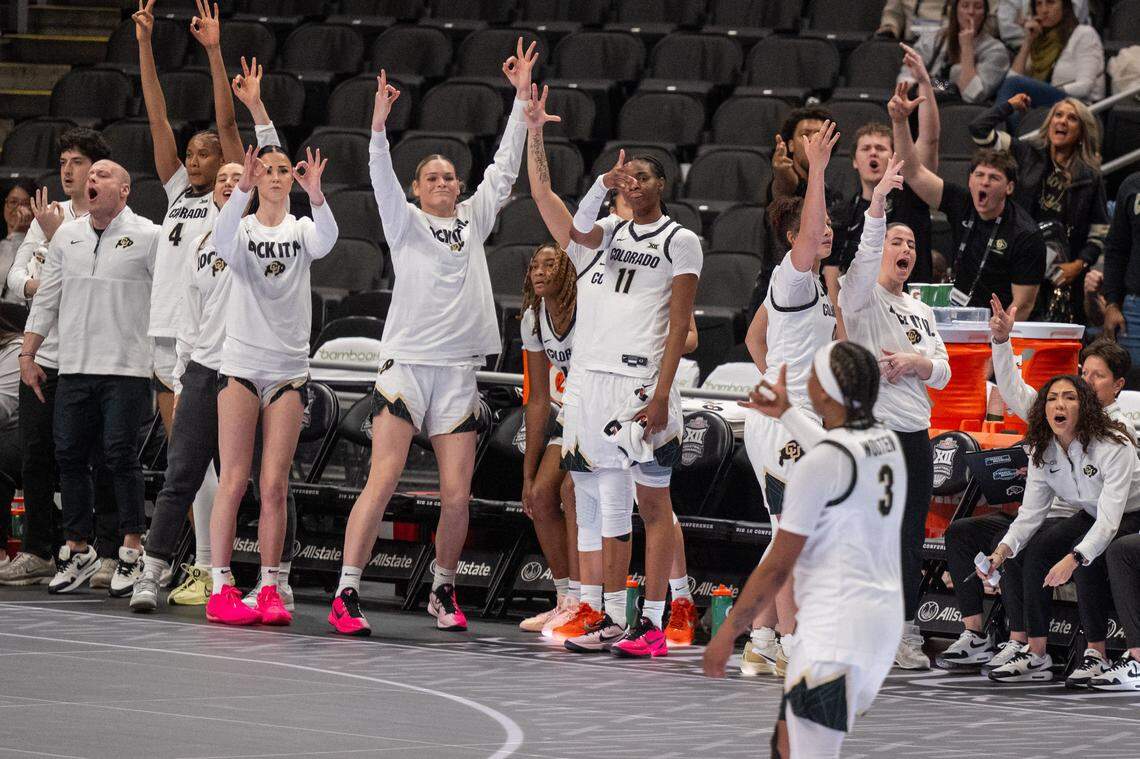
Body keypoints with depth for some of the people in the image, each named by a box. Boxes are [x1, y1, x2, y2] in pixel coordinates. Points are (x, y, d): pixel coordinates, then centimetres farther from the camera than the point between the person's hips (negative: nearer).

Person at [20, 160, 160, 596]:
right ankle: (78, 551, 13)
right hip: (74, 367, 5)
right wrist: (27, 353, 13)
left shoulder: (147, 237, -2)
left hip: (125, 368, -5)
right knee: (70, 455, 5)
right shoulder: (66, 236, 14)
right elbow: (46, 299, 17)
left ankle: (132, 550, 0)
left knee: (121, 456, -8)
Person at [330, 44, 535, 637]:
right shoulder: (406, 222, 7)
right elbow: (381, 175, -9)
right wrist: (380, 120, -25)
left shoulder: (474, 218, 16)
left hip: (459, 370, 4)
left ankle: (443, 593, 19)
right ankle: (346, 595, -13)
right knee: (382, 481, -13)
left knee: (456, 495, 1)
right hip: (406, 361, -4)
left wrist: (522, 95, 10)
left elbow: (504, 166, 15)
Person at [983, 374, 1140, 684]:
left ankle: (1097, 655, -24)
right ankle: (1035, 655, -16)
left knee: (1086, 555, -33)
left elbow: (1109, 520, -36)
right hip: (1091, 518, 6)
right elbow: (1030, 513, -9)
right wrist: (1002, 551, -28)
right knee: (1035, 548, -18)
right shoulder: (1043, 452, -7)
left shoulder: (1112, 446, -28)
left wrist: (1074, 559, -49)